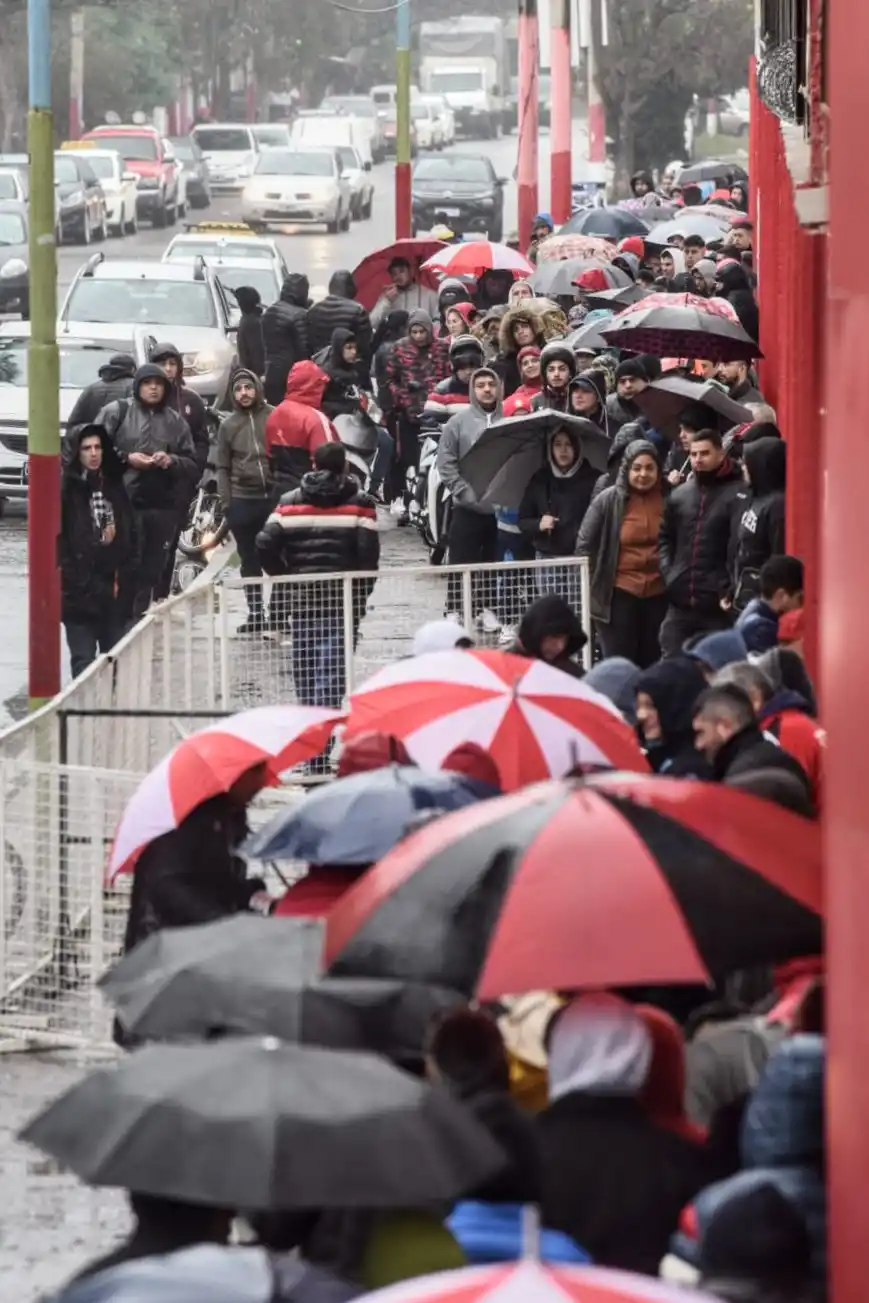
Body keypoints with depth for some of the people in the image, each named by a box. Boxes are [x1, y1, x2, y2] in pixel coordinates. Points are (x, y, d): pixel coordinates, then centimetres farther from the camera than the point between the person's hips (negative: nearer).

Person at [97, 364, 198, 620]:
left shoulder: (176, 421, 14)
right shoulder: (117, 412, 4)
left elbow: (192, 464, 15)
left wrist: (172, 461, -6)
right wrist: (127, 458, -11)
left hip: (164, 505, 4)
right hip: (124, 502, -4)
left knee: (152, 571, 5)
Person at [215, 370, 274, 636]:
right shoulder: (228, 425, 8)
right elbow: (223, 467, 9)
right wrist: (226, 502, 1)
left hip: (274, 497, -2)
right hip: (242, 501, 2)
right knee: (250, 560, 8)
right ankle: (255, 614, 13)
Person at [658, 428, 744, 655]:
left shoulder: (737, 494, -7)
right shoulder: (679, 495, 14)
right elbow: (665, 538, 23)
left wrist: (730, 589, -14)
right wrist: (668, 573, 9)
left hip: (718, 606, -6)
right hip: (680, 603, 6)